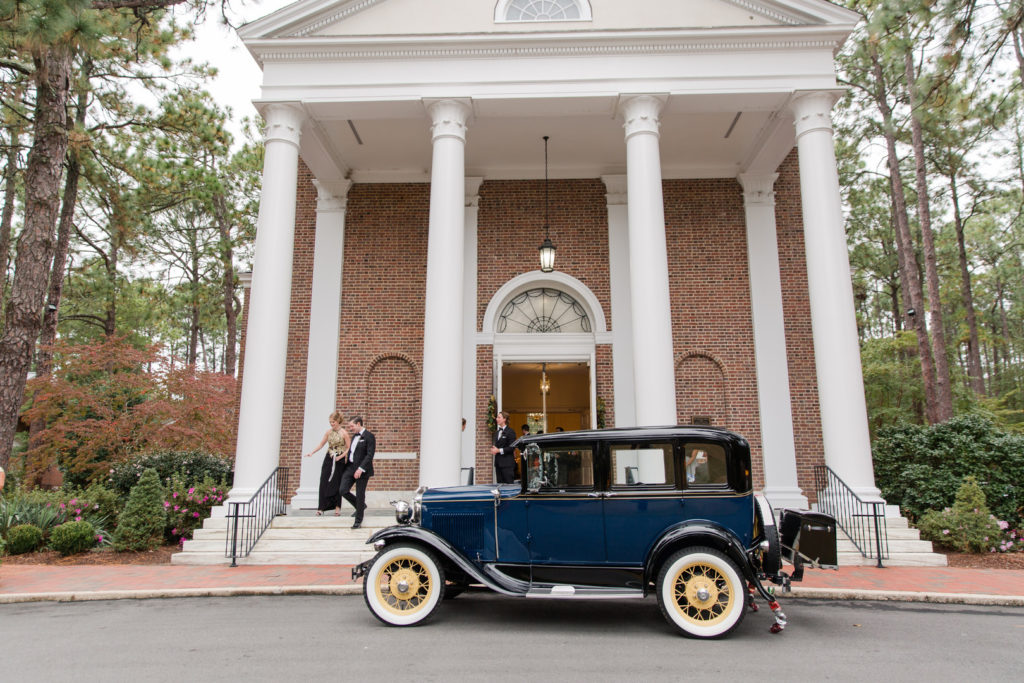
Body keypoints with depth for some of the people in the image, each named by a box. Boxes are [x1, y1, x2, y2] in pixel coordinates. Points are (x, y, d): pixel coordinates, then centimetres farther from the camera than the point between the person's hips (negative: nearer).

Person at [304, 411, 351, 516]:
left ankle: (337, 507, 12)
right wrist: (311, 452, 1)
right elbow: (321, 444, 11)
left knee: (337, 484, 1)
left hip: (339, 461, -4)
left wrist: (340, 457, -16)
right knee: (324, 482, -2)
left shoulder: (344, 433, -8)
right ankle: (321, 508, 2)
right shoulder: (328, 432, 4)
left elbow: (348, 448, -7)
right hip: (328, 460, 4)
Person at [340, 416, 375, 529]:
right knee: (343, 491, 1)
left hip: (362, 470, -8)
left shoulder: (369, 436, -11)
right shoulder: (354, 436, 15)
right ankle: (360, 506, 25)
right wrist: (347, 465, 12)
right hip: (350, 468, 8)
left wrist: (361, 469, -24)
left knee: (360, 495, 0)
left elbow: (370, 455, -18)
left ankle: (358, 521, 13)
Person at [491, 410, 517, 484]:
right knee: (500, 484, 7)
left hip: (507, 464, -7)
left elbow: (512, 447, -12)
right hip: (498, 463, 7)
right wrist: (493, 449, 0)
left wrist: (499, 450, -16)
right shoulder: (497, 432, 18)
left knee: (509, 484, -6)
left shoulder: (510, 432, -7)